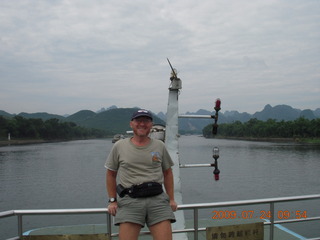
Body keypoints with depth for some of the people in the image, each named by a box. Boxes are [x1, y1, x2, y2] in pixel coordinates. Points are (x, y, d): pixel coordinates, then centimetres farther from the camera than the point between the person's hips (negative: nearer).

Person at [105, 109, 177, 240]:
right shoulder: (119, 146, 8)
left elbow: (167, 172, 19)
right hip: (130, 200, -1)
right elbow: (111, 174, 13)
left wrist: (171, 199, 13)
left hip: (157, 198, 1)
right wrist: (112, 200, 8)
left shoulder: (159, 146, 12)